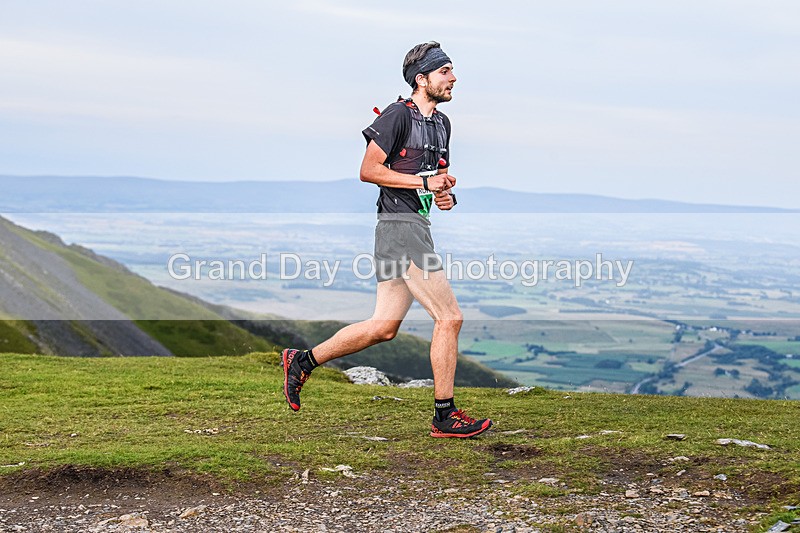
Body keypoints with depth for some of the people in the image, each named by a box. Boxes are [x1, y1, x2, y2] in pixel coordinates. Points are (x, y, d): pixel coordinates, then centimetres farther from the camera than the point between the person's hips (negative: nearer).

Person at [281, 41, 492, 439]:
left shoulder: (441, 123, 19)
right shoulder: (398, 115, -9)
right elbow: (368, 170, -12)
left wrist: (445, 195, 6)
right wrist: (423, 182, -15)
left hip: (418, 226, 10)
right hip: (400, 224, -10)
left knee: (384, 326, 9)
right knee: (449, 317, -9)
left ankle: (303, 361, 20)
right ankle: (445, 416, -1)